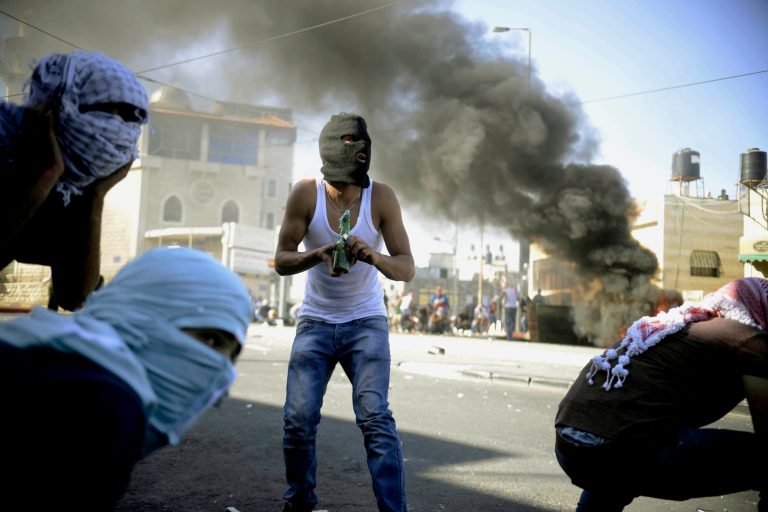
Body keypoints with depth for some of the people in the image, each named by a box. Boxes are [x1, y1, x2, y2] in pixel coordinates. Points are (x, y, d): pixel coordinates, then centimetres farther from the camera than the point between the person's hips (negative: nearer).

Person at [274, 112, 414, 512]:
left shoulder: (381, 198, -11)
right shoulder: (306, 194, -11)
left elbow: (406, 269, -12)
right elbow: (281, 261, -9)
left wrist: (372, 255, -34)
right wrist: (318, 254, -30)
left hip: (366, 322, -1)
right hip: (316, 322, 1)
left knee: (375, 418, -15)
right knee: (299, 419, -3)